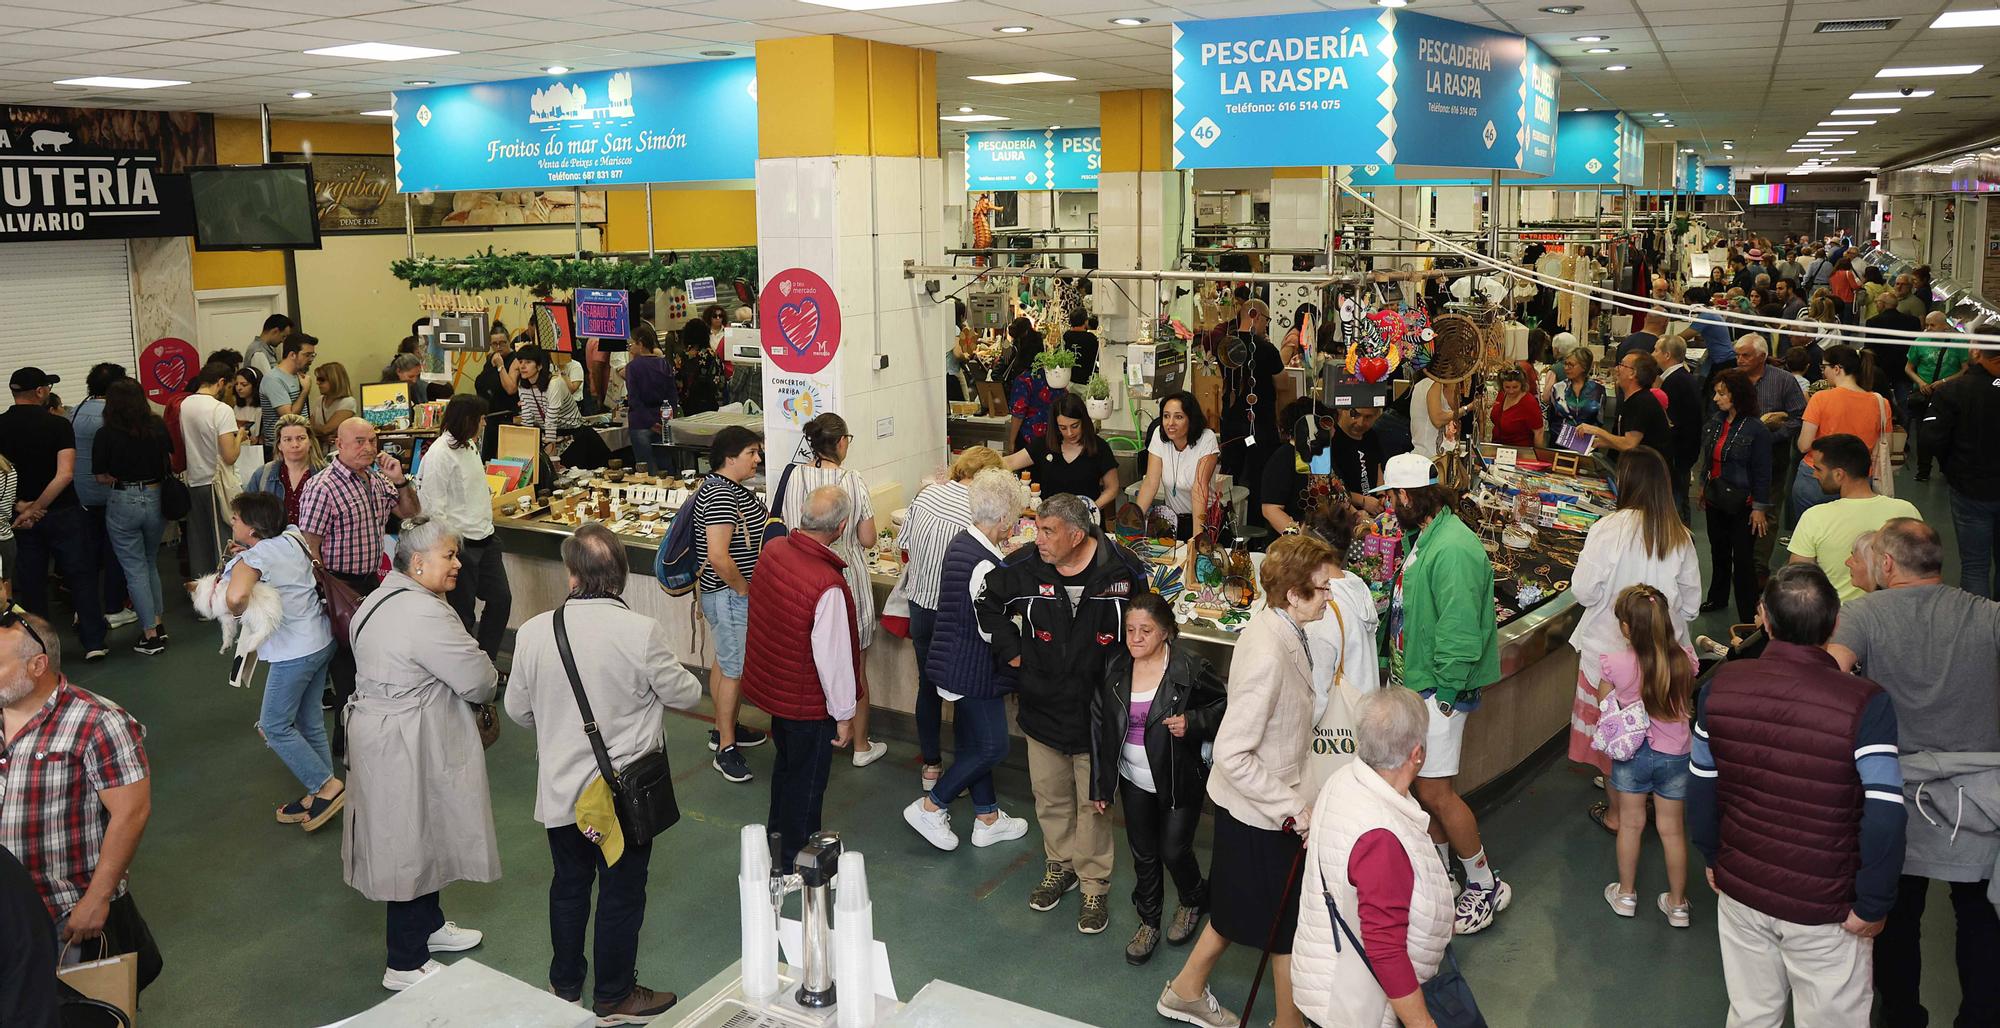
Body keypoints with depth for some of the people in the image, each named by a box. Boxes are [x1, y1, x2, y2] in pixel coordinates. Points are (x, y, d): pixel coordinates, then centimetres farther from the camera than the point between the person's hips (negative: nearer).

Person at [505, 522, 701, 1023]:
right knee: (621, 892, 14)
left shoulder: (533, 632, -12)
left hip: (560, 789, 4)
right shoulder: (642, 632, -23)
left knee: (569, 885, 23)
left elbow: (518, 709, 2)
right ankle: (615, 996, 30)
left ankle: (565, 983, 41)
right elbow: (685, 695, -9)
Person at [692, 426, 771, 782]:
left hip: (734, 592, 10)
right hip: (729, 594, -10)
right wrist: (745, 590, -18)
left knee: (725, 661, 21)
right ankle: (726, 749, 6)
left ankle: (723, 728, 36)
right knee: (735, 669, -3)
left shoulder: (731, 486, 8)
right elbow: (718, 557, -30)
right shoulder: (720, 495, -24)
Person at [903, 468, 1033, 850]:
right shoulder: (986, 564, -27)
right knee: (992, 747, 4)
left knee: (973, 742, 19)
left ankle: (987, 818, 32)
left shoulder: (962, 540, 2)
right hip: (974, 670, -10)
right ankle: (930, 808, 13)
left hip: (956, 659, 10)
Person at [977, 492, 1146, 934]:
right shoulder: (1024, 566, -10)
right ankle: (1060, 866, 39)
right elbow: (988, 602, 10)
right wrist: (1011, 651, 4)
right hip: (1042, 707, 3)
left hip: (1097, 711, -3)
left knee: (1093, 802, 7)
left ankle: (1094, 885, 22)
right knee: (1050, 797, 17)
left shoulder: (1122, 570, -15)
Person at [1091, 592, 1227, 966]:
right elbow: (1099, 724, 2)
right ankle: (1149, 921, 34)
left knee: (1174, 851, 5)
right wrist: (1100, 784, 5)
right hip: (1134, 780, 4)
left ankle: (1193, 900, 37)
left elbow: (1225, 706, -4)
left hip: (1179, 781, -4)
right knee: (1143, 854, 14)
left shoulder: (1189, 669, -18)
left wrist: (1192, 722, -23)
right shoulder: (1115, 669, -6)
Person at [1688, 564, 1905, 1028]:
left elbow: (1701, 786, -2)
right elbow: (1885, 817, -22)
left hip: (1739, 888, 3)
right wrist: (1872, 905, -8)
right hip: (1824, 910, -3)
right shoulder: (1865, 704, -22)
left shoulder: (1721, 686, -11)